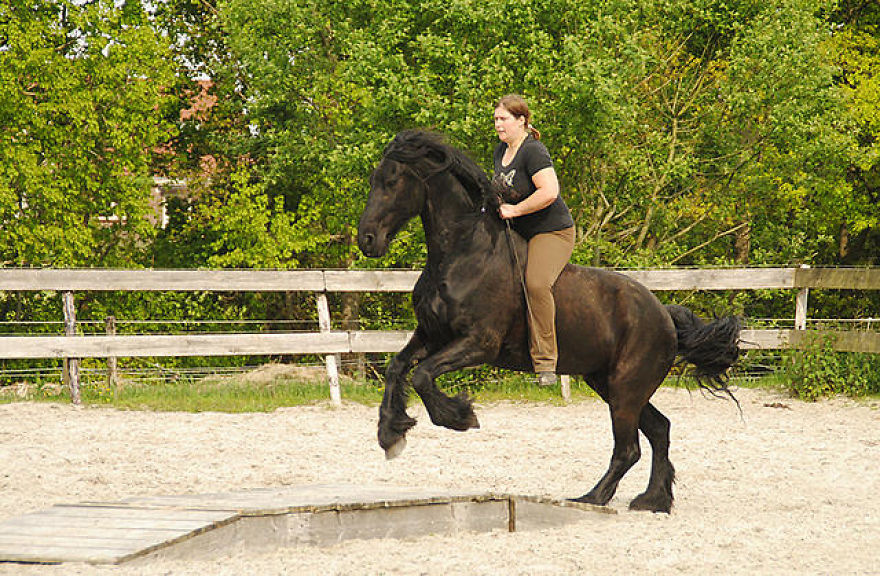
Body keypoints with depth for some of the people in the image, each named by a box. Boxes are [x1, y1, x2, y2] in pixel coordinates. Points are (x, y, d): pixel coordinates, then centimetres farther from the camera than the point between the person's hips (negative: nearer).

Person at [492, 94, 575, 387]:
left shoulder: (533, 152, -17)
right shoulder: (500, 151, 11)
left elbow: (549, 192, -29)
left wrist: (514, 210, -20)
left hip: (552, 232, -10)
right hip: (518, 233, 10)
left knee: (536, 283, -31)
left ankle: (545, 362, -27)